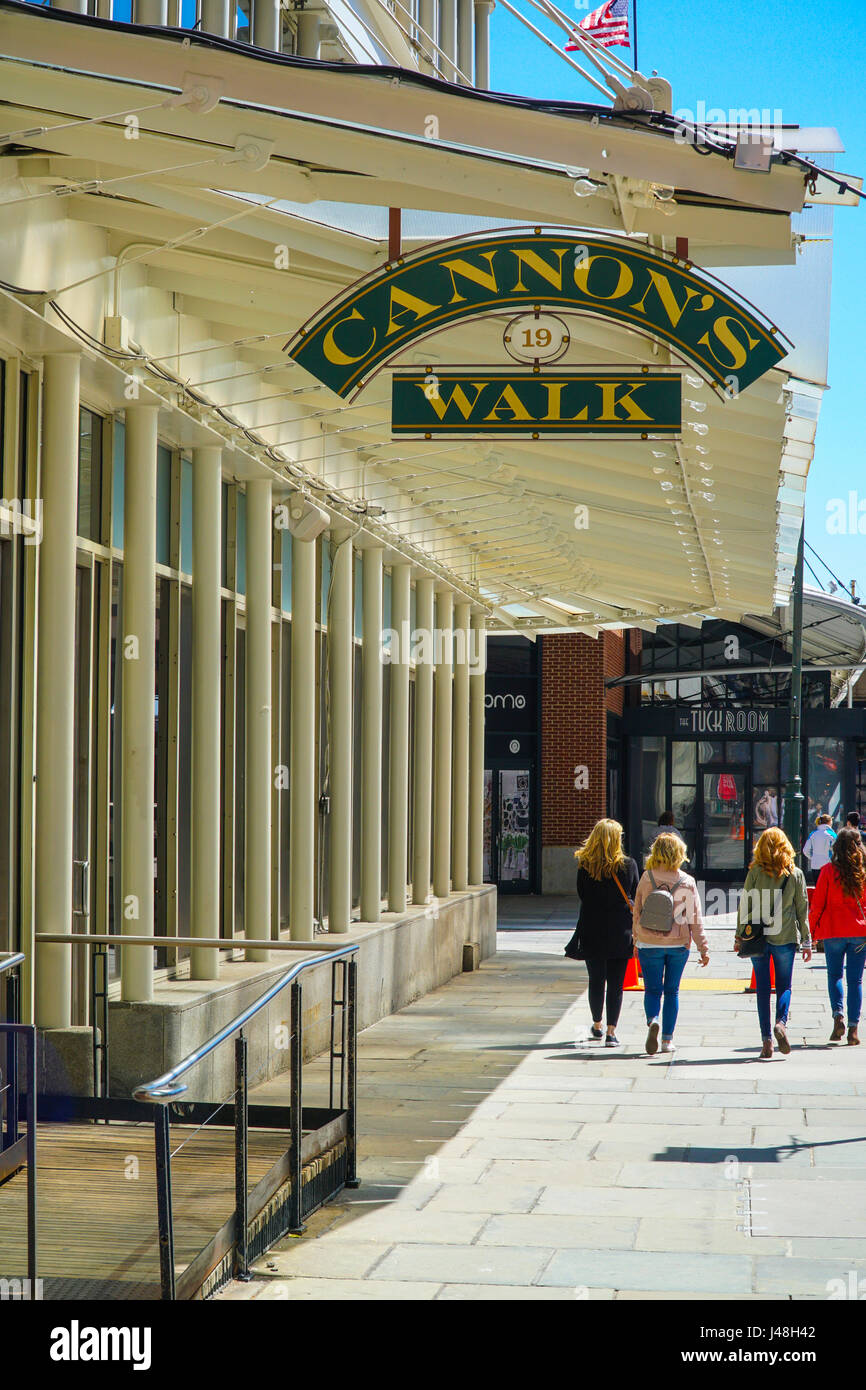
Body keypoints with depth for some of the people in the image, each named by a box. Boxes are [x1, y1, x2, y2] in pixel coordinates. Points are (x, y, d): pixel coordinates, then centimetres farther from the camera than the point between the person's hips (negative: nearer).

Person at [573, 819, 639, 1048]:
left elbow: (583, 896, 2)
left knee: (596, 980, 14)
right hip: (620, 933, -1)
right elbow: (635, 897, 2)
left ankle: (597, 1026, 28)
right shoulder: (628, 865, -7)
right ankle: (611, 1031, -3)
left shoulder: (585, 866, -6)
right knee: (616, 982, 3)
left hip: (592, 932, 1)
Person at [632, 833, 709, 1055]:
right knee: (672, 991, 12)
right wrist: (704, 949, 3)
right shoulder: (687, 882, -4)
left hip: (650, 944, -1)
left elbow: (636, 913, 3)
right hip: (679, 945, 1)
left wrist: (636, 941, 16)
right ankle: (667, 1039, 11)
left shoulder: (647, 878, -4)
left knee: (652, 989, 5)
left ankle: (652, 1020, -24)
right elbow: (695, 919, -2)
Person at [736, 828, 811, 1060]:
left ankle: (766, 1040, 2)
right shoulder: (796, 874, -1)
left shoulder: (755, 873, -3)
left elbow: (744, 906, 0)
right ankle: (781, 1021, -17)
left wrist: (739, 936, 8)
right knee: (784, 985, 11)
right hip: (785, 937, 0)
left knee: (763, 988, 6)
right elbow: (802, 909, 3)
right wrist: (806, 941, 10)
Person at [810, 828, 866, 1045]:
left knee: (834, 975, 15)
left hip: (833, 931, -1)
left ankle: (838, 1015, -5)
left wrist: (812, 932, 6)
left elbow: (817, 904, -4)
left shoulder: (829, 871, -7)